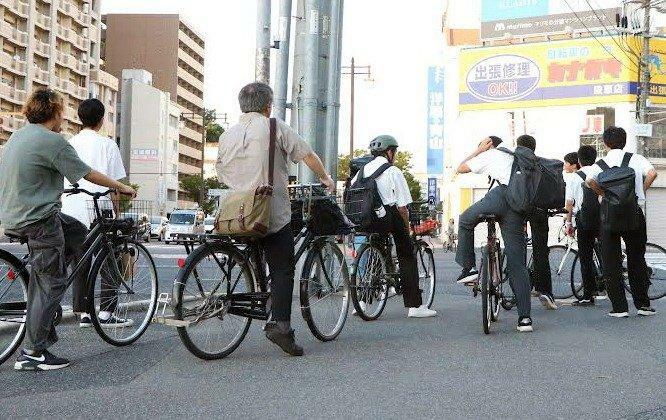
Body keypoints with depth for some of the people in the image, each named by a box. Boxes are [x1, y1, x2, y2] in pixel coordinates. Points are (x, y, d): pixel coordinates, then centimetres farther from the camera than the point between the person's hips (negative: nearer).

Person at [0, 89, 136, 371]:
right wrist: (121, 188, 4)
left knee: (77, 231, 24)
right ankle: (32, 353, 1)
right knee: (50, 283, -2)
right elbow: (88, 174, -9)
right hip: (38, 219, -9)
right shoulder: (52, 140, -14)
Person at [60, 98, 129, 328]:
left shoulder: (69, 144, 10)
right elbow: (115, 182, -5)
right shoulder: (107, 144, -3)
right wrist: (118, 211, 4)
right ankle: (106, 313, 3)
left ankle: (83, 313, 12)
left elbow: (60, 181, 13)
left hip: (71, 211, 5)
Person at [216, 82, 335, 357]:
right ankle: (279, 323, -13)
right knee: (283, 269, -2)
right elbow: (308, 156, -4)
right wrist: (325, 179, 11)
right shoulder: (274, 127, -3)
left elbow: (221, 177, 18)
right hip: (273, 214, -5)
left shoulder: (226, 136, 12)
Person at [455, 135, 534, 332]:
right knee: (518, 265, 5)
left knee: (465, 221, 26)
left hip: (500, 195, -5)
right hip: (519, 208, 5)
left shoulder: (490, 155, 20)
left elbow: (461, 168, 25)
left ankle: (469, 268, 15)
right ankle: (525, 317, 1)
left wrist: (478, 150, 35)